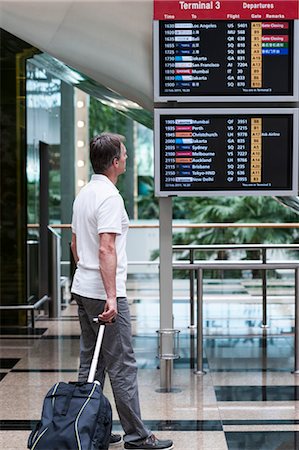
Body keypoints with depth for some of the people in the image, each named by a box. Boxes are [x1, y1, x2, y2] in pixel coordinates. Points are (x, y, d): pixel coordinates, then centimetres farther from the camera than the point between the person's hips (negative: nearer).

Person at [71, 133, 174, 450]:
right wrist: (111, 297, -28)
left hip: (82, 289, 10)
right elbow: (106, 249, -25)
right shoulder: (110, 197, -17)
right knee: (122, 366, -4)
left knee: (91, 364, 13)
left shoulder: (83, 194, 13)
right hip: (104, 294, -10)